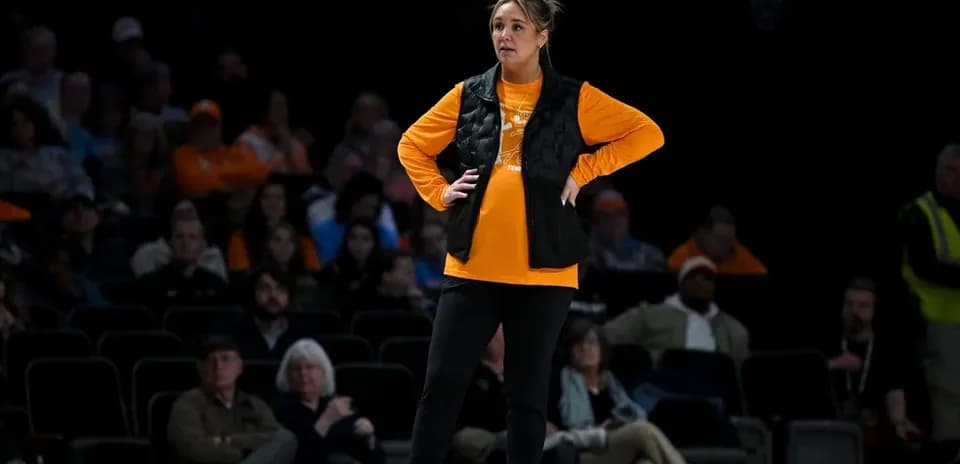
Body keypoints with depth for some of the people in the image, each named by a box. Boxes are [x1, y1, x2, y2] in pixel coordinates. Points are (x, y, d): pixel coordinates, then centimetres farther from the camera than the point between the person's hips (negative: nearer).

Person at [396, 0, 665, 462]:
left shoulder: (574, 99, 1)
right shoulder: (468, 95, 7)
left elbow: (648, 133, 3)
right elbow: (412, 145, 19)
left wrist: (583, 171, -3)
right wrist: (439, 192, 4)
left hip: (543, 271, -2)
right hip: (472, 267, 2)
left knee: (528, 391, 5)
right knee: (442, 382, -3)